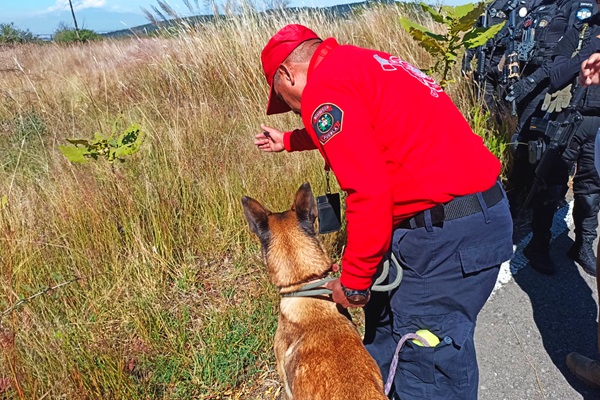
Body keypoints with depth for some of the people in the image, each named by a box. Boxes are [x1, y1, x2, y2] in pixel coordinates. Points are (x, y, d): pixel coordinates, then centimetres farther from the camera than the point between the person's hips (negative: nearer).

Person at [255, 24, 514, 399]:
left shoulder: (323, 89, -14)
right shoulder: (357, 62, 16)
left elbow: (369, 192, -24)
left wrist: (353, 280, -11)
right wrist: (288, 140, 51)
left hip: (449, 233, -11)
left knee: (429, 369, 2)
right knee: (385, 307, 26)